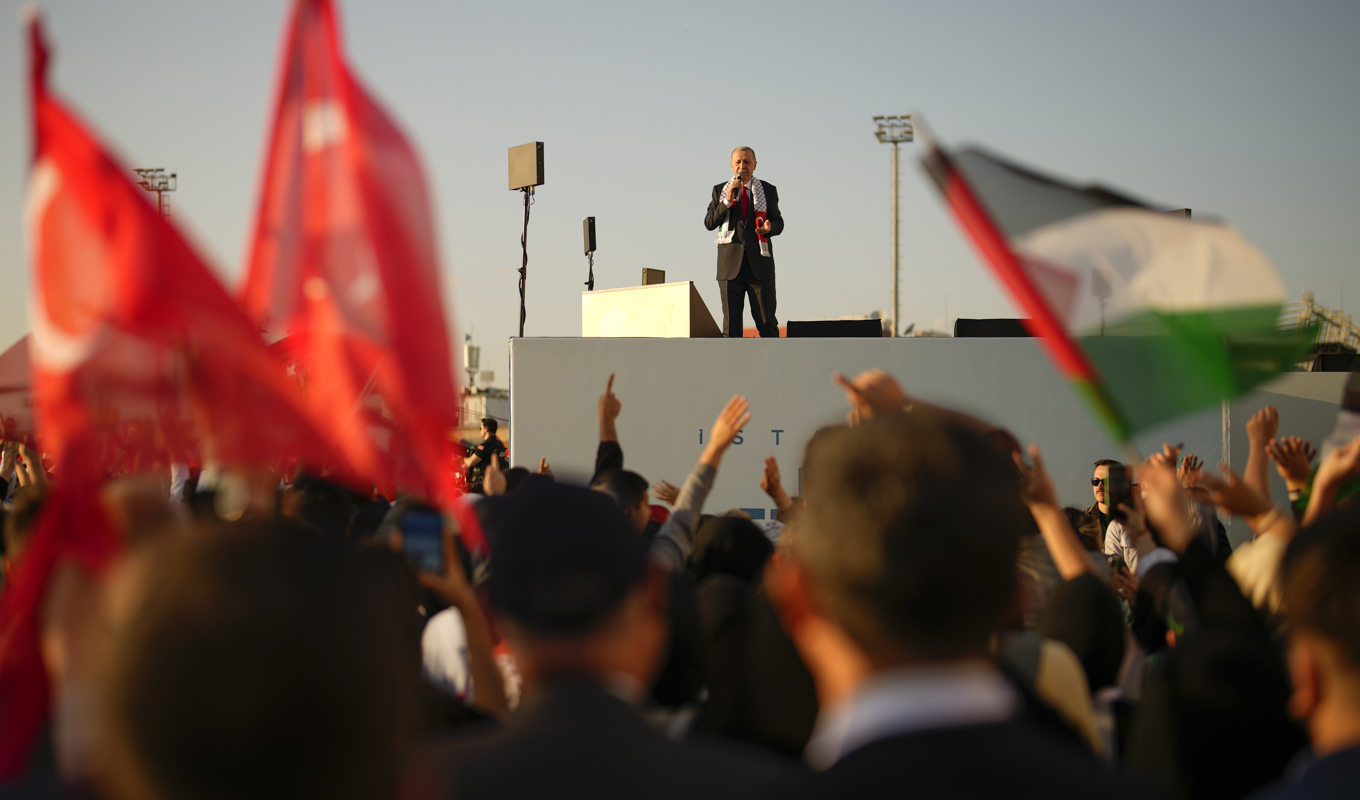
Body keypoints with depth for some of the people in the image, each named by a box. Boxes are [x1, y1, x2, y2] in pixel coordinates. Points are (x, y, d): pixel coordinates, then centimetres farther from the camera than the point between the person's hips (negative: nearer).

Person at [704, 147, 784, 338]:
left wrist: (770, 228, -10)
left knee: (767, 322, -3)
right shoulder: (720, 191, 10)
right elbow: (709, 223, 1)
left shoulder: (768, 191, 10)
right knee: (731, 322, 0)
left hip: (759, 264, 0)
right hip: (730, 262, 1)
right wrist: (727, 201, -11)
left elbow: (779, 222, 13)